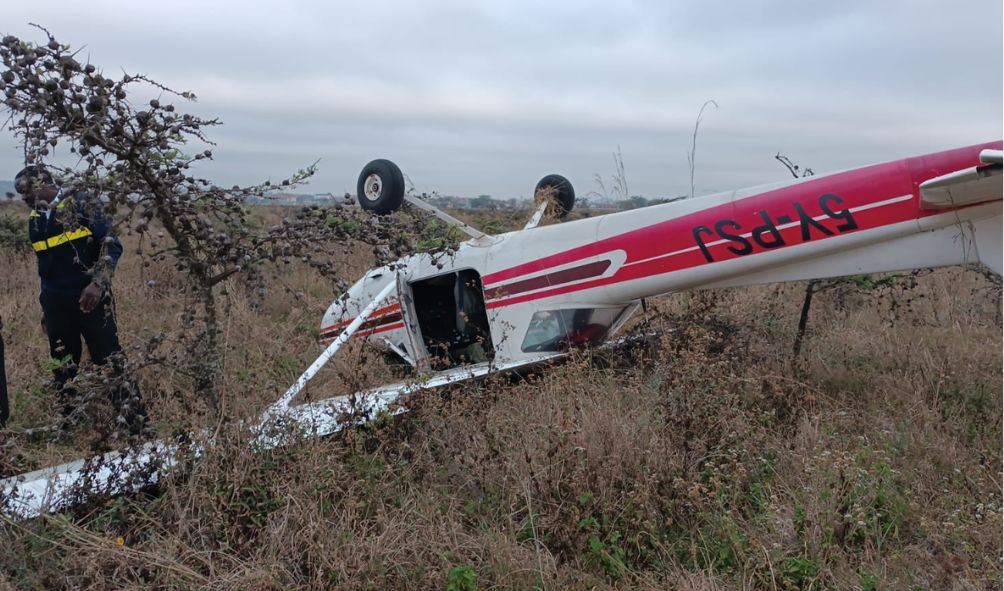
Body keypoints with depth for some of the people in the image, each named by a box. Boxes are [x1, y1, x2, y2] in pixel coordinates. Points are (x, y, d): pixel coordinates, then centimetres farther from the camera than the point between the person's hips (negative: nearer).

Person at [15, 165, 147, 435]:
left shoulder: (79, 204, -6)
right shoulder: (34, 220, 12)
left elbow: (111, 244, -11)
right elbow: (45, 264, 20)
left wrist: (98, 283, -22)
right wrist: (45, 306, 21)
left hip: (90, 299, -6)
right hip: (55, 305, 6)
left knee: (110, 362, -6)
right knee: (62, 369, 12)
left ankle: (138, 427, -2)